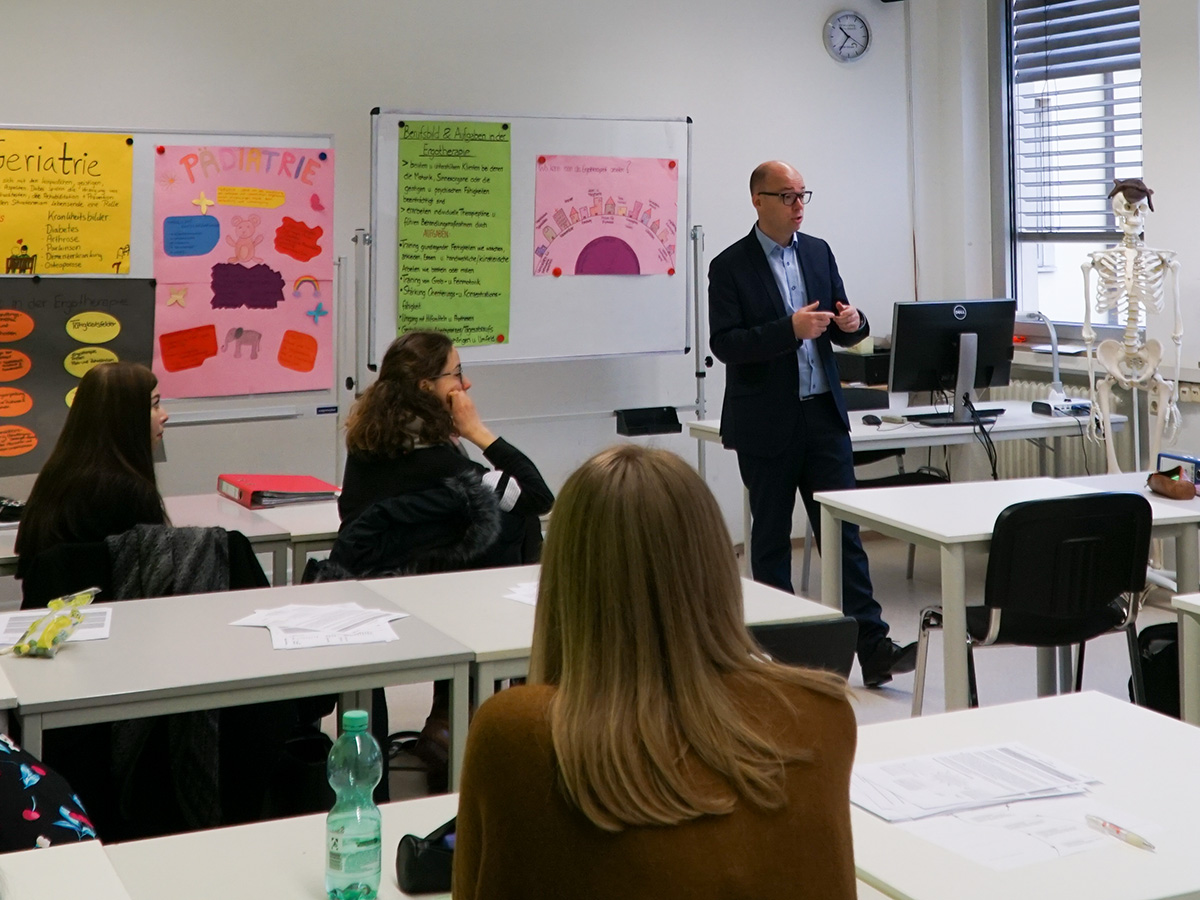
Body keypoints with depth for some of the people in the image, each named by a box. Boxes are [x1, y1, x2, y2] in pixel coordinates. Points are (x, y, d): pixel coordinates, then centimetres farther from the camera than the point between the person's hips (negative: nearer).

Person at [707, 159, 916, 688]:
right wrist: (789, 329, -25)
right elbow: (723, 344, -14)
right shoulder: (730, 266, -6)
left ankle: (872, 647, 0)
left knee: (844, 531, 1)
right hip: (766, 424, -4)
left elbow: (841, 330, 15)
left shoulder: (818, 252, 10)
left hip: (823, 413, 4)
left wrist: (852, 323, -9)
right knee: (771, 538, 7)